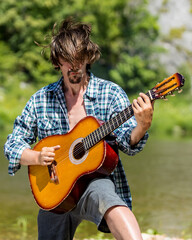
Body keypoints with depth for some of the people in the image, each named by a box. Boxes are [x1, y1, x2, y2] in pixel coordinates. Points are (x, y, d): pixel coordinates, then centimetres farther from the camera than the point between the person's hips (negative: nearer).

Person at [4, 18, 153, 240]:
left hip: (96, 179, -5)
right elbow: (12, 145, 12)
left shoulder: (110, 93, 1)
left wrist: (142, 126, -31)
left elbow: (128, 143, -8)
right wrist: (37, 157, -10)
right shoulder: (41, 100, 8)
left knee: (102, 194, -38)